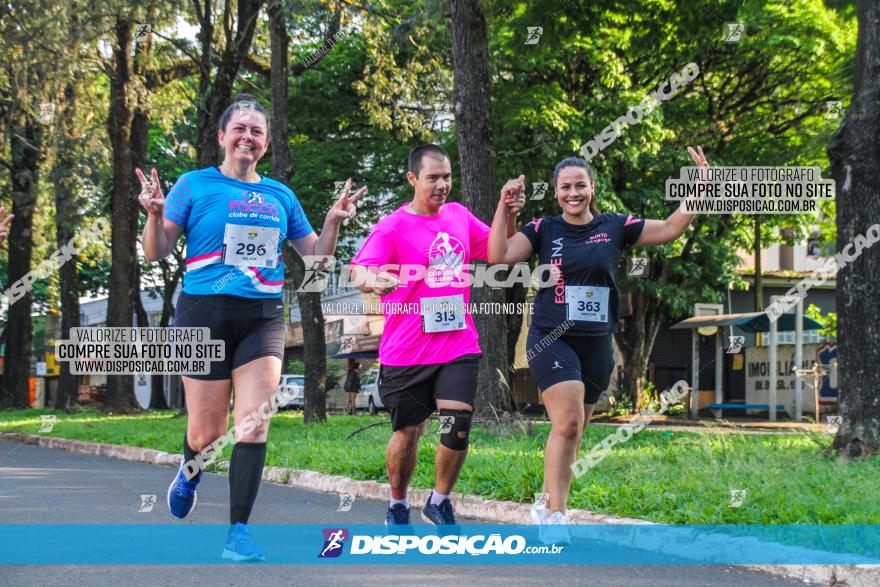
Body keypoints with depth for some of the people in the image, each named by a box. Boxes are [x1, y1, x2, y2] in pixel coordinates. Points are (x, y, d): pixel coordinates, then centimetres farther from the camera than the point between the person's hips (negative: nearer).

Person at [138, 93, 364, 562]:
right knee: (207, 434, 1)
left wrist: (333, 221, 2)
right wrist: (155, 215, -18)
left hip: (262, 318, 2)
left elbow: (316, 255, 20)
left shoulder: (280, 196, 12)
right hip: (204, 314, -2)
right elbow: (156, 253, 1)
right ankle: (190, 472, 38)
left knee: (253, 425, -11)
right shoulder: (195, 185, 3)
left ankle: (238, 531, -3)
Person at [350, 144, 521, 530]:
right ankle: (398, 506, 29)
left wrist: (508, 216, 2)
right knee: (407, 433, 6)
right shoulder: (393, 227, -8)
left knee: (458, 425, -10)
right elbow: (358, 270, -21)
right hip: (407, 351, -3)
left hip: (458, 345, 3)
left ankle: (440, 502, 11)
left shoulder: (459, 215, 9)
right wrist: (372, 280, -45)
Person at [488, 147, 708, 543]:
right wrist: (504, 206, -15)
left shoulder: (614, 227, 6)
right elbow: (499, 256, -9)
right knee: (568, 422, -19)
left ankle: (546, 504, 28)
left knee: (570, 431, 11)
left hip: (596, 344, 3)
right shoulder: (544, 229, 1)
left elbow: (669, 230, 3)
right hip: (551, 341, -3)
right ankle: (555, 516, -12)